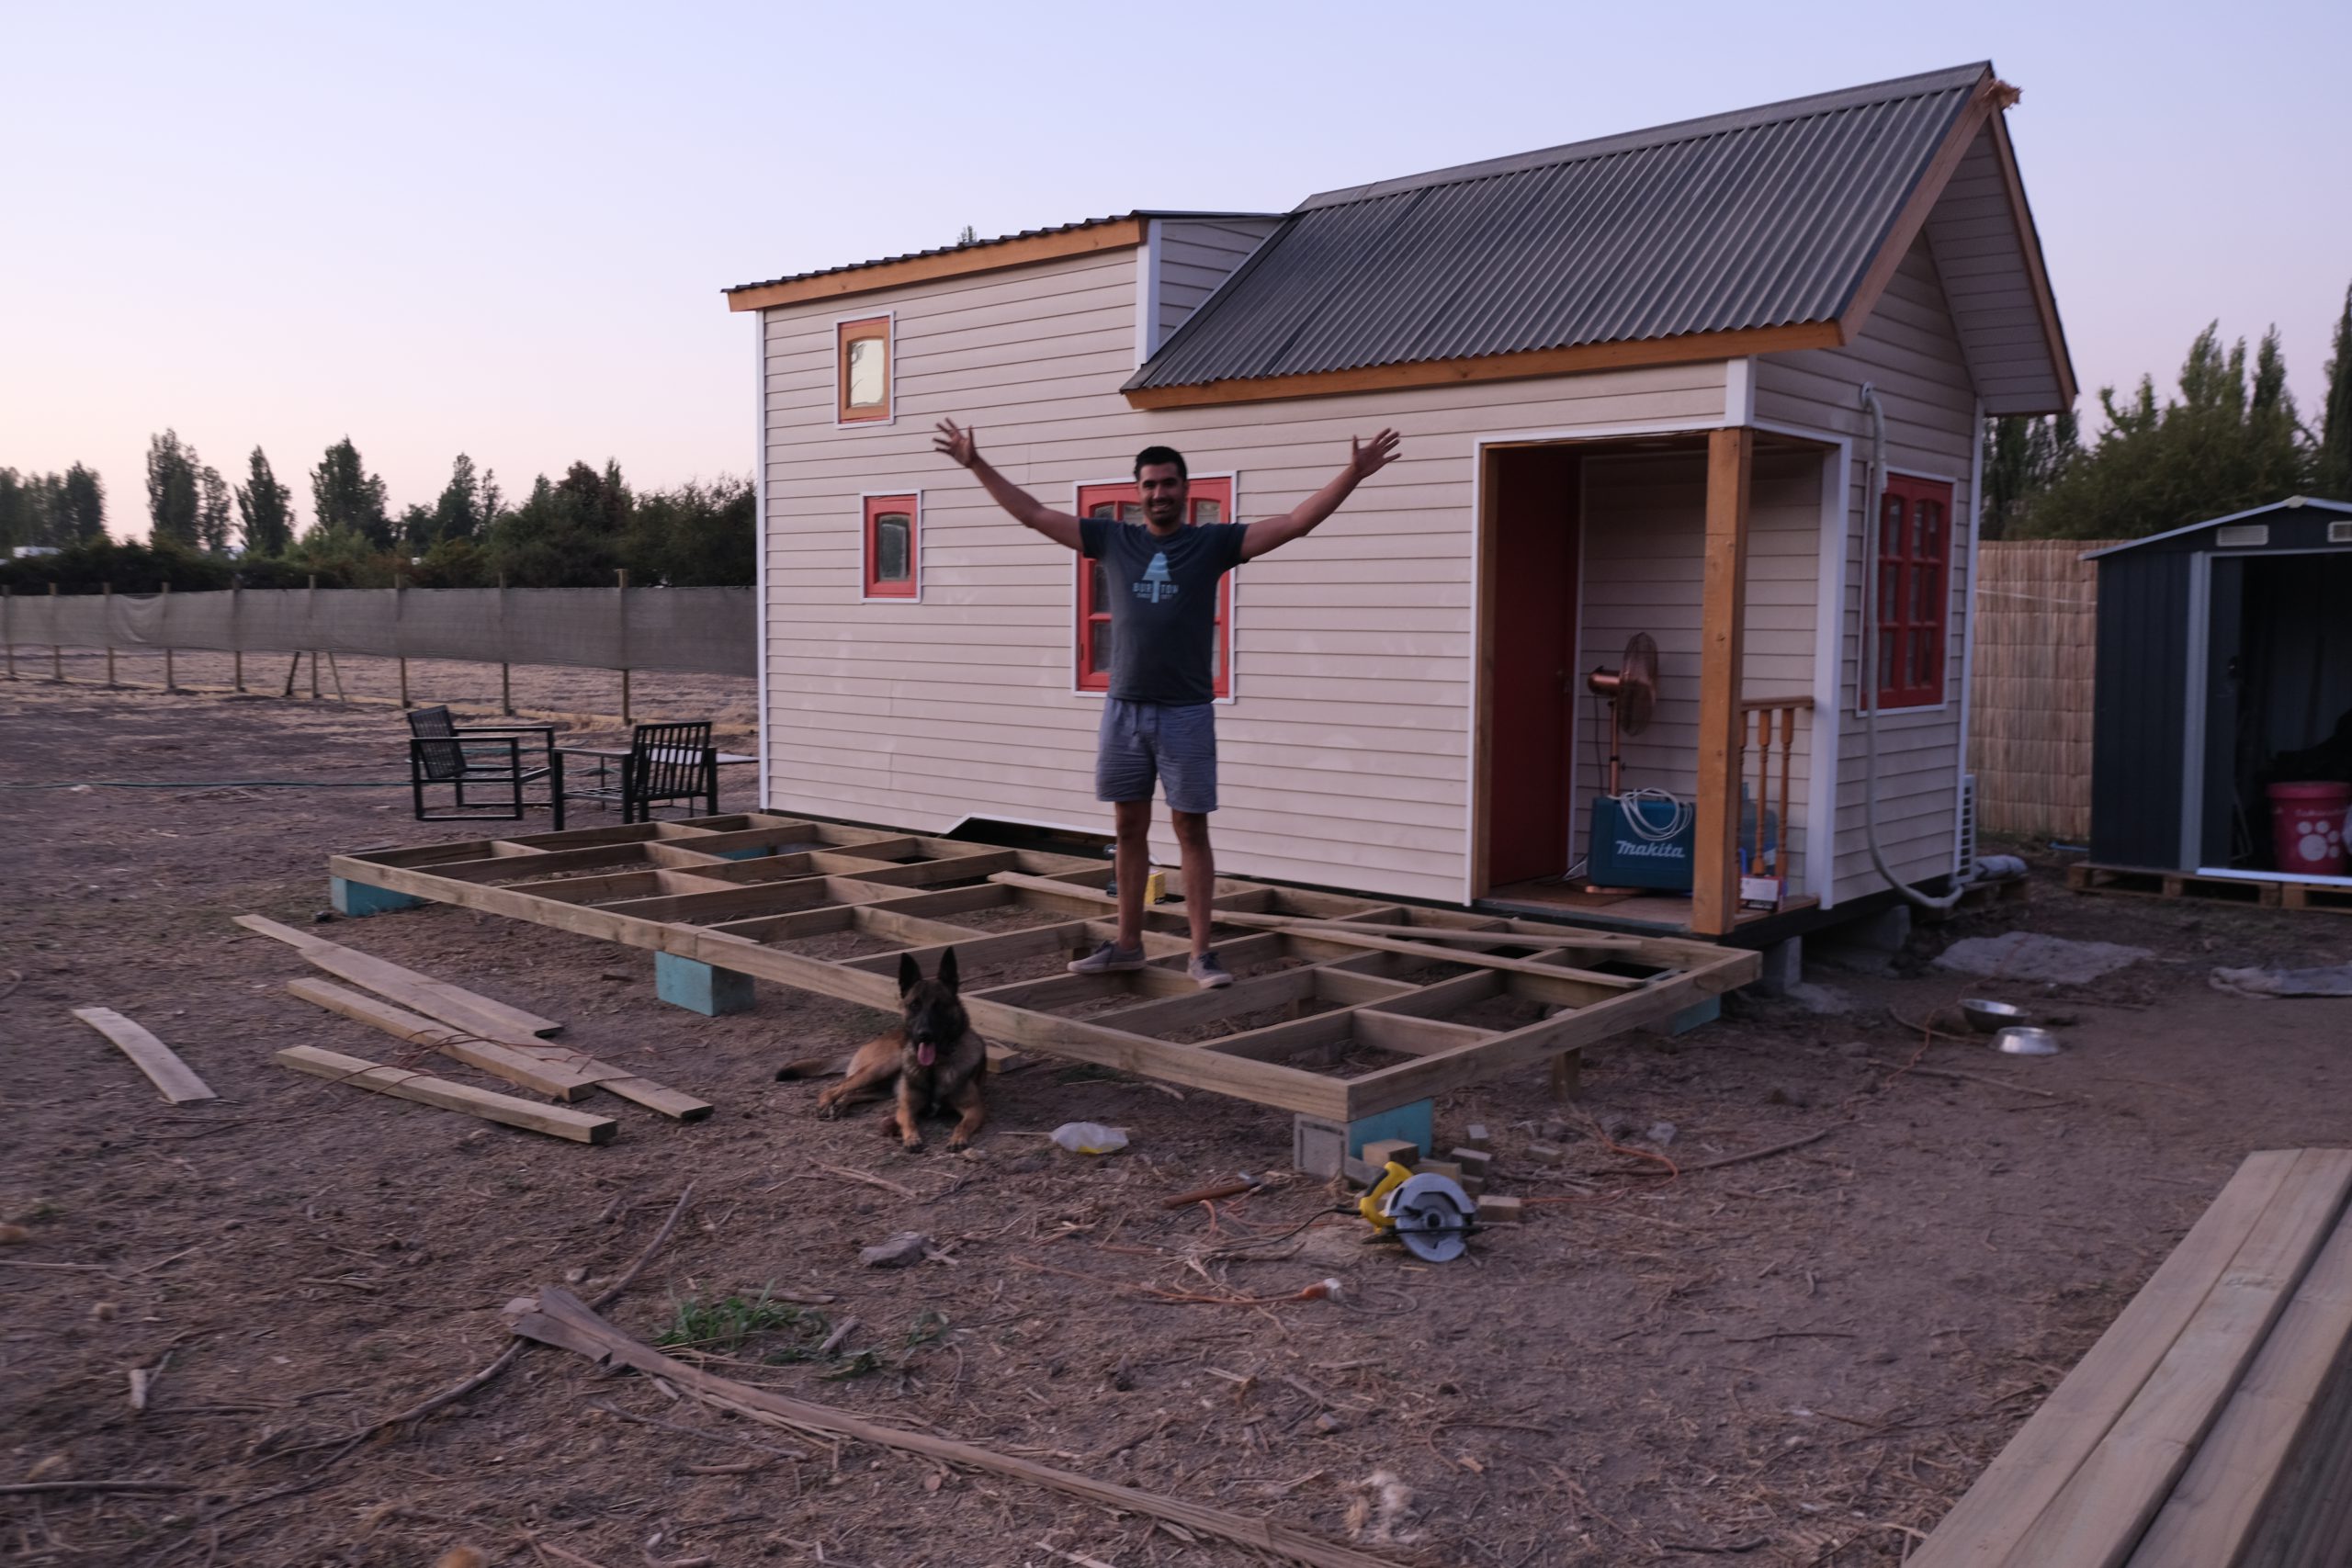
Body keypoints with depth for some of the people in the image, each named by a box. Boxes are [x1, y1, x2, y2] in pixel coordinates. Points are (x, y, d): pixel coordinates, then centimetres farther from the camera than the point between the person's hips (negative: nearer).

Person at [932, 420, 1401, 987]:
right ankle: (1128, 944, 22)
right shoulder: (1112, 540, 6)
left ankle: (1201, 952, 7)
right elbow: (1034, 513, 9)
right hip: (1123, 710, 3)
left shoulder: (1212, 542, -1)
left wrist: (1354, 473, -16)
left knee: (1191, 831, 1)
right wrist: (976, 463, 8)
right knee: (1129, 828, 11)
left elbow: (1295, 523, -7)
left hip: (1186, 713, -3)